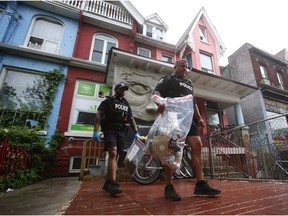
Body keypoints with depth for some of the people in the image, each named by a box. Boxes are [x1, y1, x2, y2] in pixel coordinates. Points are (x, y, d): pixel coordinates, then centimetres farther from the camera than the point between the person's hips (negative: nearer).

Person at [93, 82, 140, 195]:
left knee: (114, 156, 5)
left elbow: (131, 119, 17)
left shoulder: (126, 105, 20)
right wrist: (96, 130, -17)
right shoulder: (108, 101, 5)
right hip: (110, 130, -5)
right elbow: (98, 115, -4)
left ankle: (107, 183, 16)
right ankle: (113, 184, -22)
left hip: (121, 132, 5)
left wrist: (136, 132, 5)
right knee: (113, 154, -21)